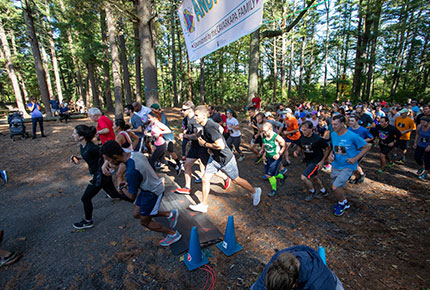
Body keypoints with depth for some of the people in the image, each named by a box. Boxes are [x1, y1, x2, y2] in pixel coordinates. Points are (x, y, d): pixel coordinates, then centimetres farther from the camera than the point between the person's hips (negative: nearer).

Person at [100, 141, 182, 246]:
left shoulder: (131, 172, -35)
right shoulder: (135, 154, -8)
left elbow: (132, 196, -20)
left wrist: (123, 189, 1)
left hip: (153, 193, -8)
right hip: (148, 188, 8)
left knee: (145, 221, 12)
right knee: (136, 214, 19)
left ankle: (173, 234, 27)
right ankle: (170, 214, 25)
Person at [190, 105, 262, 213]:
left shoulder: (209, 127, -30)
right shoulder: (206, 124, -1)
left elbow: (221, 145, -37)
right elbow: (219, 127, 19)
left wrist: (205, 144, -24)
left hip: (225, 159, -9)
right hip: (214, 158, 9)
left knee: (236, 180, 11)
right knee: (205, 179, 5)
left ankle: (255, 192, 36)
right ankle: (204, 205, 19)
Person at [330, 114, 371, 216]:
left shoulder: (352, 136, -19)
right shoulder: (333, 134, -2)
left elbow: (367, 147, -9)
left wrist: (355, 158, -17)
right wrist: (331, 154, -5)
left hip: (347, 167, -6)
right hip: (335, 165, 6)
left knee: (335, 187, -15)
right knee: (338, 187, 18)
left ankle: (341, 203, 15)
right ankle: (345, 203, 45)